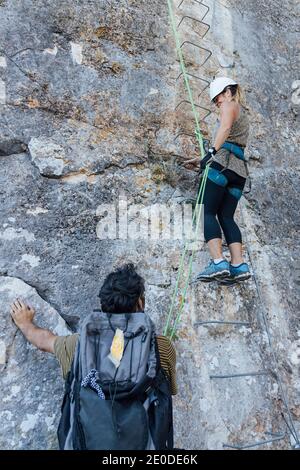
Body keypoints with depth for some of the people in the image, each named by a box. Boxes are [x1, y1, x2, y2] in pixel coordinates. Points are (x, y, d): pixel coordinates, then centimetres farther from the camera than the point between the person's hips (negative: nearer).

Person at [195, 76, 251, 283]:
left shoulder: (230, 105, 6)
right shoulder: (244, 113, 32)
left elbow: (225, 127, -17)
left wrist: (212, 151, -31)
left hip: (222, 163, -8)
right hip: (240, 169, 8)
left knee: (207, 212, -12)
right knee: (227, 216, 2)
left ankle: (218, 263, -25)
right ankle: (239, 265, -10)